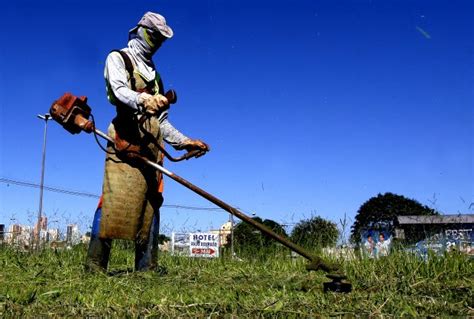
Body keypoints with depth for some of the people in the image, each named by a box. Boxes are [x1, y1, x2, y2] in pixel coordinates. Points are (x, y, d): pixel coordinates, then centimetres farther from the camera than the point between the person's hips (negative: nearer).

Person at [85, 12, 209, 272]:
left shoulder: (154, 73, 30)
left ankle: (147, 268, 2)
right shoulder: (118, 58, 12)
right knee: (113, 201, -16)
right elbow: (119, 90, -11)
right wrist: (142, 100, -32)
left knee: (151, 204, 0)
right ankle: (94, 266, -15)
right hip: (125, 143, -7)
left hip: (152, 147, 7)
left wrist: (185, 142, 20)